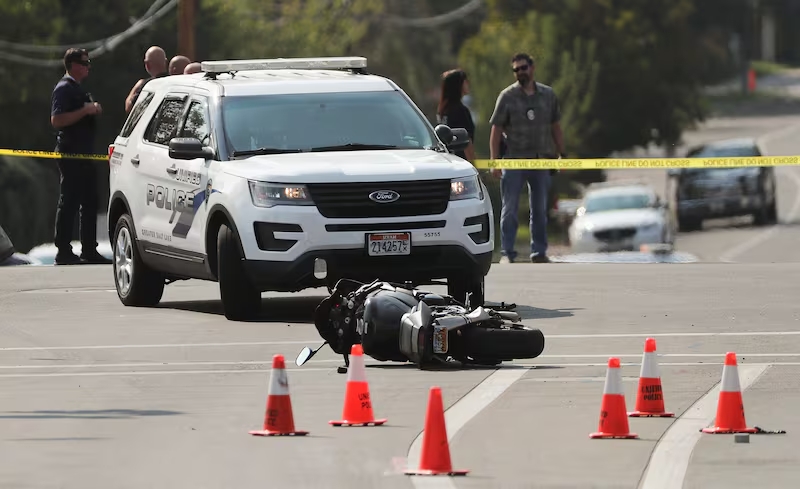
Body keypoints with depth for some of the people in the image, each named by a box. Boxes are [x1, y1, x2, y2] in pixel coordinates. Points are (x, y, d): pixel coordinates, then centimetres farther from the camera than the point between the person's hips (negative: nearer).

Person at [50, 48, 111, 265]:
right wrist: (85, 110, -23)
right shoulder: (64, 89, -11)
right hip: (70, 154, -10)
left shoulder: (78, 89, 20)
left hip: (84, 153, 10)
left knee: (90, 202, 11)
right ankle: (63, 252, -7)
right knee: (69, 202, -8)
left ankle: (89, 250, 16)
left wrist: (94, 110, 11)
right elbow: (56, 120, -22)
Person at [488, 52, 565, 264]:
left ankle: (539, 251, 16)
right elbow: (496, 130, -3)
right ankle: (507, 253, -1)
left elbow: (555, 127, 14)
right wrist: (494, 161, -9)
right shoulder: (507, 96, -2)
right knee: (509, 209, -3)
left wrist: (561, 154, 9)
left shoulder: (548, 95, 7)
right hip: (513, 159, -3)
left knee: (540, 209, 9)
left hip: (541, 160, 3)